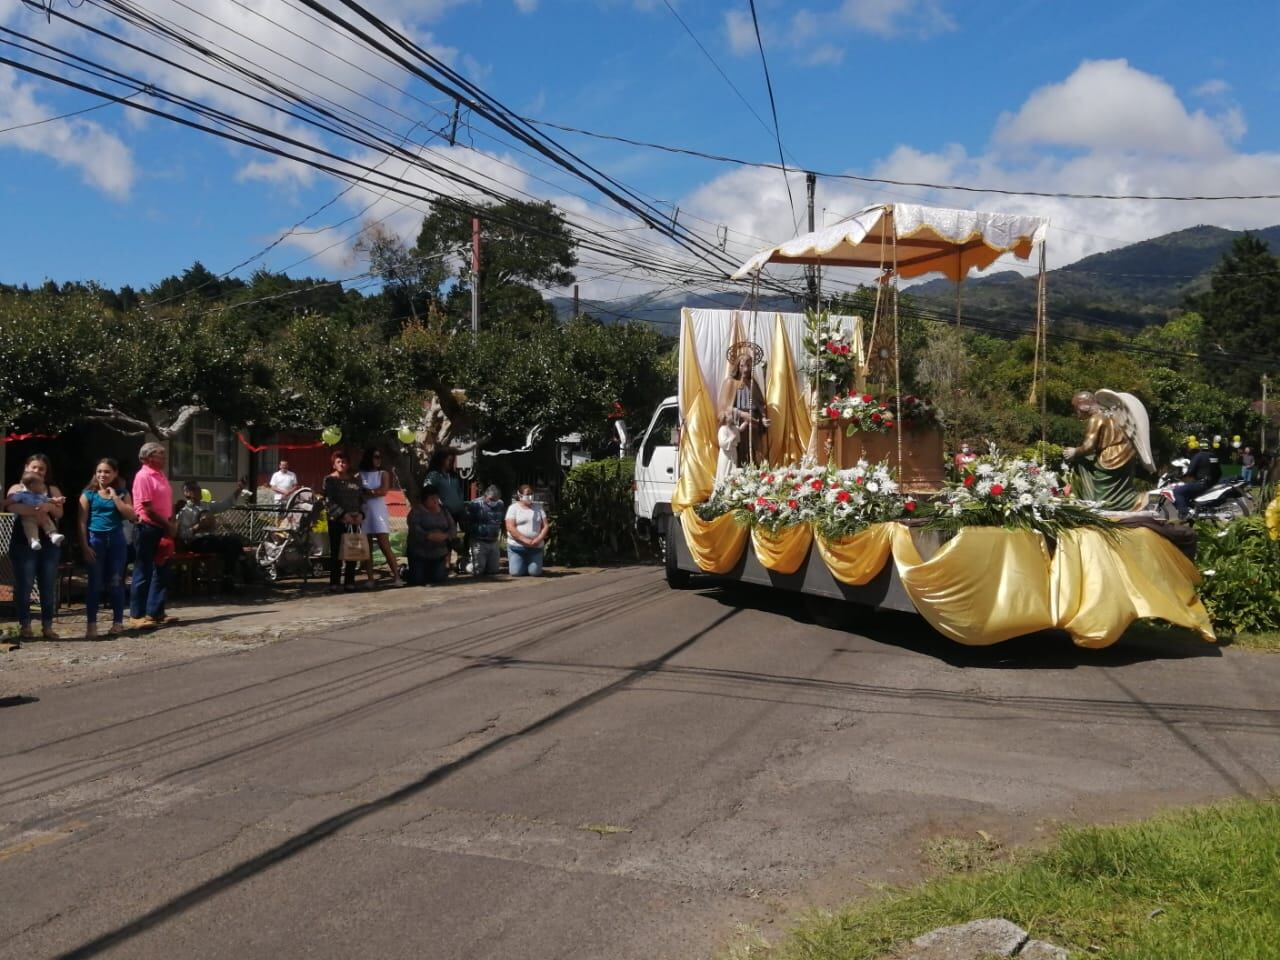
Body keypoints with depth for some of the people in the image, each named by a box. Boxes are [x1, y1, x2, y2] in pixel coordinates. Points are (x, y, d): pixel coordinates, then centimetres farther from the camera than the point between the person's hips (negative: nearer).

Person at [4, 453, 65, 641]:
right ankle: (25, 626, 5)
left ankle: (47, 627, 8)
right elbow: (11, 506, -15)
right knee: (23, 586, -2)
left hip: (49, 543, 2)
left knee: (49, 587, 3)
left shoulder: (52, 490, 15)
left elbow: (59, 512, 0)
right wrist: (34, 511, -32)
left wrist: (48, 506, -23)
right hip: (24, 543, -2)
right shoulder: (17, 489, 7)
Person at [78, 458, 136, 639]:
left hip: (116, 539, 1)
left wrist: (114, 496, -8)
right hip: (95, 539, -1)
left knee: (116, 583, 4)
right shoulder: (88, 494, 2)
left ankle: (118, 622, 13)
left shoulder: (122, 493, 7)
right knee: (94, 583, -1)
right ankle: (91, 624, 3)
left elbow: (131, 516, -7)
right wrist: (85, 546, -9)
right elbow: (82, 522, -2)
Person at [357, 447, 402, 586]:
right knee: (366, 548, 0)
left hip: (379, 513, -1)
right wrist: (373, 492, -6)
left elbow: (383, 491, -5)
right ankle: (370, 579, 2)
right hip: (364, 513, 1)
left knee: (385, 546, -10)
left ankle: (396, 576, -11)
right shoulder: (360, 475, 8)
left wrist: (367, 492, -1)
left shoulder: (383, 474, 9)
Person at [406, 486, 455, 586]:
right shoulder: (417, 510, -6)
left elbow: (453, 526, 2)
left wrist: (446, 535, -20)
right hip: (419, 553, -4)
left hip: (439, 554, 4)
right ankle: (405, 571, 25)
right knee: (418, 580, -9)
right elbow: (414, 528, -20)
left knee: (439, 578, -6)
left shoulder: (443, 510, 10)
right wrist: (429, 536, -33)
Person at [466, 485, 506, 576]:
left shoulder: (501, 505, 5)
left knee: (493, 571, 8)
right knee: (478, 572, -6)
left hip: (494, 542, 5)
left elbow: (503, 522, 18)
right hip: (479, 542, -5)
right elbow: (467, 523, -10)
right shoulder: (475, 504, -12)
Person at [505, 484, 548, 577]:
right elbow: (510, 527, -11)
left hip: (536, 547, 3)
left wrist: (539, 539, -12)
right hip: (517, 546, -3)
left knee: (535, 572, -8)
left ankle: (531, 565, 27)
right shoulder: (513, 508, 0)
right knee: (516, 572, -10)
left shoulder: (538, 508, 11)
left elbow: (545, 526, 6)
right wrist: (525, 540, -20)